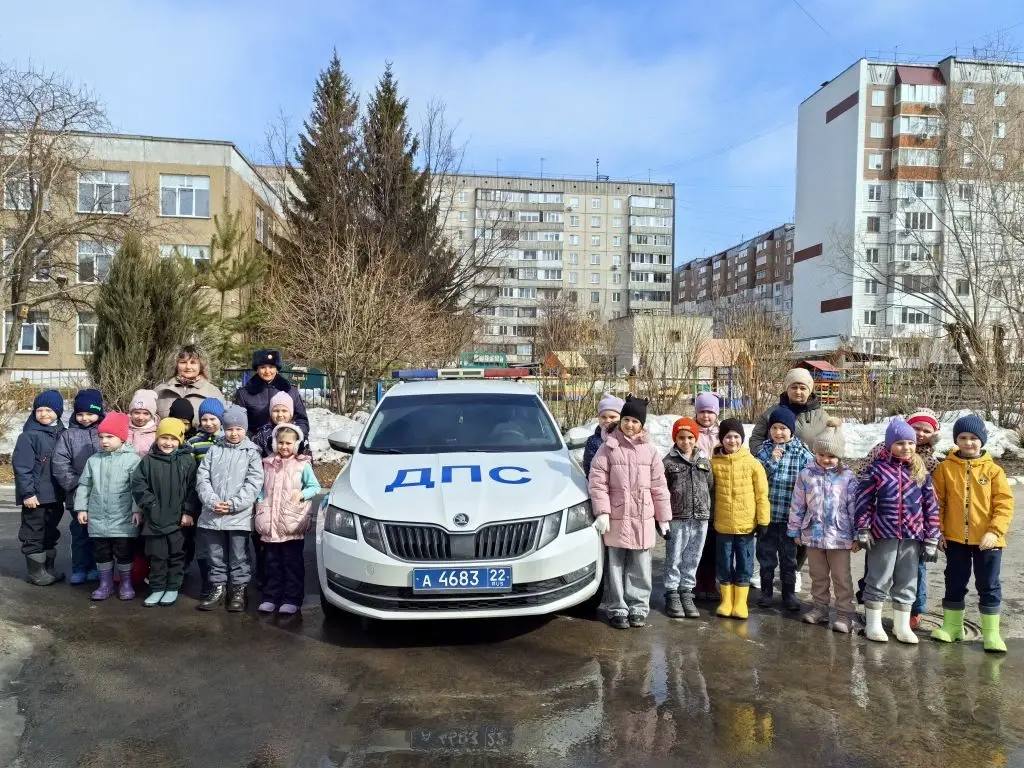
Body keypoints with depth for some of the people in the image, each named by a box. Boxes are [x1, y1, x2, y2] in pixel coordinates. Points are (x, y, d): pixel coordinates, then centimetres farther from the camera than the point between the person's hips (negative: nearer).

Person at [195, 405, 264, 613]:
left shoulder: (252, 453, -1)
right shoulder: (214, 451, 8)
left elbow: (254, 483, -8)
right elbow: (202, 477, 3)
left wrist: (234, 504, -16)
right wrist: (212, 501, -11)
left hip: (239, 516, -3)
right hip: (212, 515, 3)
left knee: (239, 557, 6)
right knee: (215, 556, 14)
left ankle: (238, 590, 18)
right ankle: (217, 589, 27)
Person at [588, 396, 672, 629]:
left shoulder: (649, 450, 5)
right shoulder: (608, 448, -3)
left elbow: (659, 486, 7)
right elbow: (597, 482, -6)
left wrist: (663, 517, 7)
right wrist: (602, 512, -13)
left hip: (643, 518, 2)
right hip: (616, 517, -2)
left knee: (640, 567, 9)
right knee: (616, 566, 5)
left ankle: (639, 607, 21)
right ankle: (617, 610, 16)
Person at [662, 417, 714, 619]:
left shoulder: (704, 461, 10)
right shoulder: (669, 462, -2)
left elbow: (711, 488, 14)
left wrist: (710, 512, 8)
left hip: (701, 519, 4)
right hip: (677, 519, -3)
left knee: (692, 559, 11)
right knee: (674, 559, 3)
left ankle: (687, 592, 22)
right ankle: (672, 595, 13)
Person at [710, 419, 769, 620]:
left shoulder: (752, 463, -5)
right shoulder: (714, 463, -3)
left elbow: (762, 494, -2)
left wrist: (763, 521, -3)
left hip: (746, 524, -1)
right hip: (722, 525, 1)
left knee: (744, 564, 9)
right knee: (724, 564, 11)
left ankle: (740, 602, 21)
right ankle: (726, 600, 24)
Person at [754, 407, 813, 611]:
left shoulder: (801, 452, -4)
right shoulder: (765, 449, 1)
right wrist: (771, 460, -18)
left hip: (789, 515, -1)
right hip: (766, 513, 1)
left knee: (789, 555, 12)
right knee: (766, 554, 13)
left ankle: (789, 592, 26)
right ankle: (766, 590, 27)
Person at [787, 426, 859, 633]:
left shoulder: (847, 476, -5)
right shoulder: (806, 474, -1)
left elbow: (854, 507, -3)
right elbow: (797, 505, 5)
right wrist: (795, 530, 7)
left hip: (839, 535, -3)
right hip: (813, 534, 3)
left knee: (841, 577, 5)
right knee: (818, 575, 16)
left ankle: (845, 614, 14)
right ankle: (820, 608, 29)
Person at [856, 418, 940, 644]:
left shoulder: (922, 473, 3)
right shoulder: (878, 469, -6)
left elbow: (931, 507, 6)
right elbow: (863, 499, -4)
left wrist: (931, 539, 4)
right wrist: (863, 530, -6)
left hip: (913, 536, 3)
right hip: (884, 534, -3)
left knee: (907, 583, 13)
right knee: (879, 580, 6)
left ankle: (902, 626, 27)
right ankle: (873, 624, 19)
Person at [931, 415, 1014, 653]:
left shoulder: (993, 470, -3)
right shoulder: (945, 468, -1)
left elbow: (1004, 504, -6)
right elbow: (937, 501, 2)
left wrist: (995, 531, -15)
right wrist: (937, 530, -3)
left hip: (987, 540, -1)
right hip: (955, 538, 1)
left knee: (989, 586, 7)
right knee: (954, 584, 13)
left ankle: (991, 633, 18)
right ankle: (952, 627, 26)